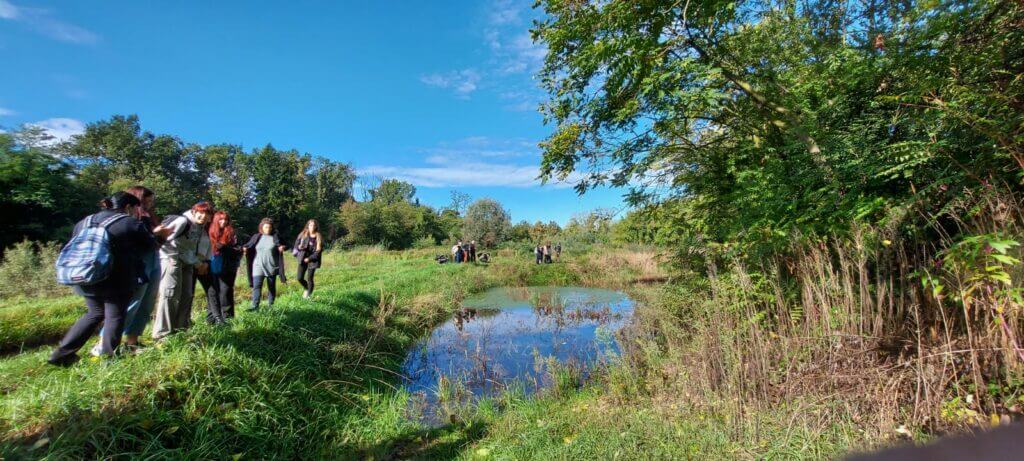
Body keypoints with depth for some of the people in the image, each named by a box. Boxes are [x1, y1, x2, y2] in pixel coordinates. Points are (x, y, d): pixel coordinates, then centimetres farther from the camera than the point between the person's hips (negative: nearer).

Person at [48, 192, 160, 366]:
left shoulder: (84, 222, 13)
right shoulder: (131, 223, -6)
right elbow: (150, 246, 4)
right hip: (117, 281, -6)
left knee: (95, 313, 24)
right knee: (115, 317, 5)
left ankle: (62, 353, 24)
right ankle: (108, 359, 9)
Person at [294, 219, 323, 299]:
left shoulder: (318, 238, -7)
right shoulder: (303, 235, 0)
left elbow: (319, 251, -8)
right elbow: (297, 244, 8)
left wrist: (309, 258, -16)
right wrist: (299, 247, -16)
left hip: (312, 260, -2)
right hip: (302, 259, 2)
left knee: (310, 279, 2)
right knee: (299, 278, 1)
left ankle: (309, 294, 19)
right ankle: (307, 289, 30)